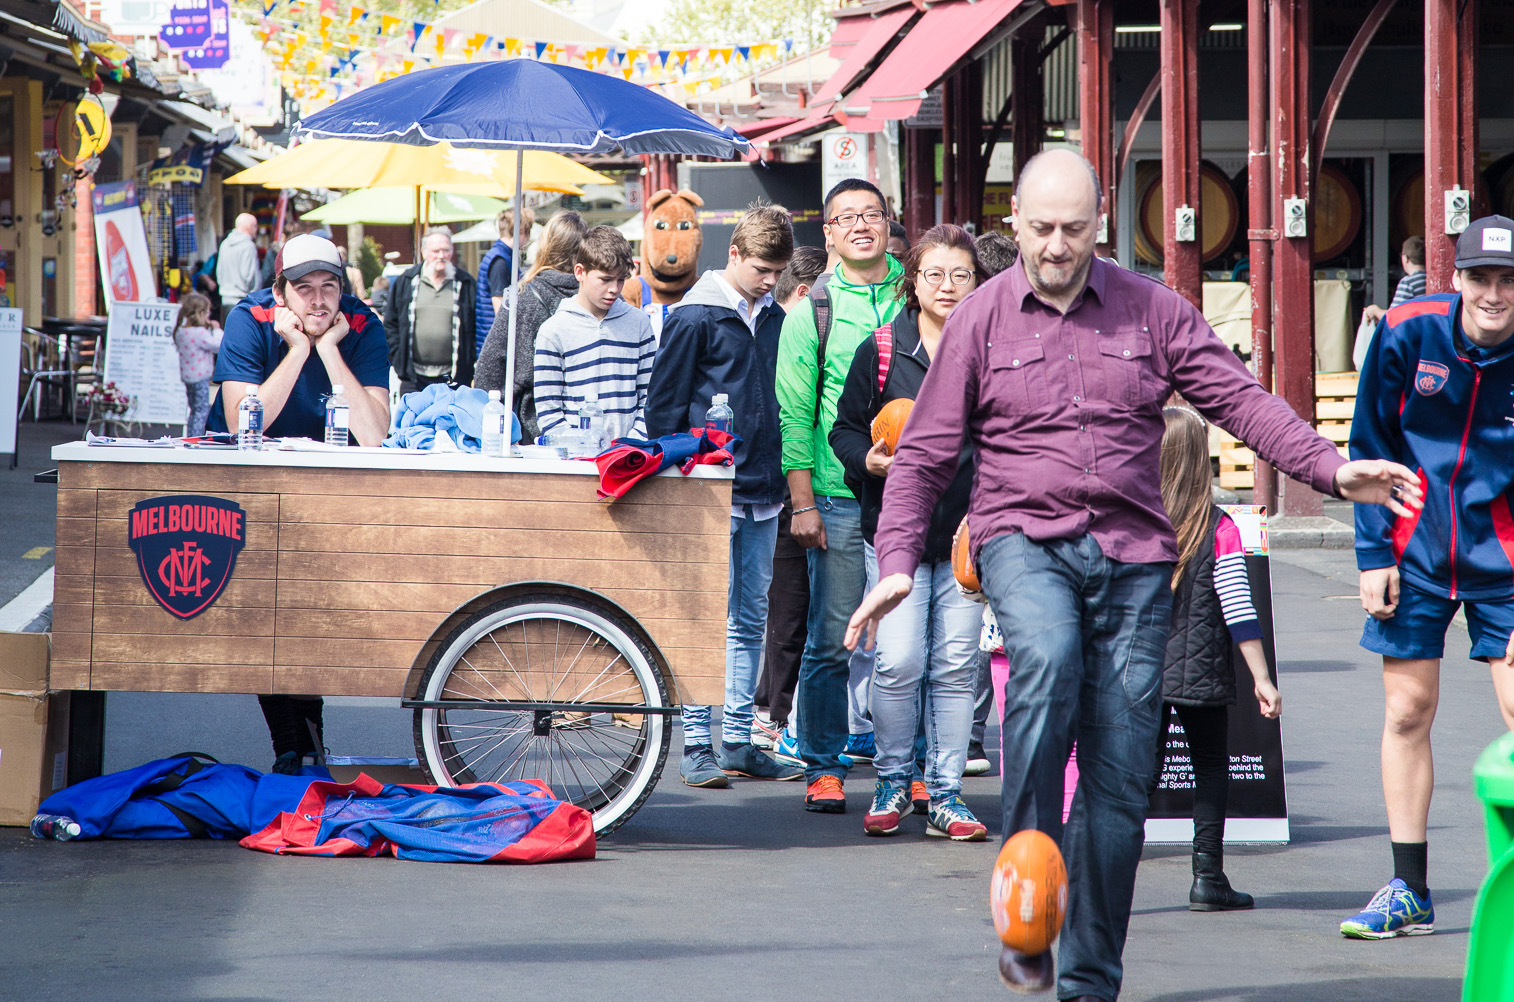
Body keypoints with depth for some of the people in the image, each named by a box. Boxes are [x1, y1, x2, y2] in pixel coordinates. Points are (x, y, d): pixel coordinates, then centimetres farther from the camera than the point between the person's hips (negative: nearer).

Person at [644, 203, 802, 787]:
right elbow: (664, 406, -5)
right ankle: (697, 745, -2)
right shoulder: (694, 318, -6)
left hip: (763, 495, 7)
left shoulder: (773, 318, 13)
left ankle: (738, 741, 15)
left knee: (751, 618, 9)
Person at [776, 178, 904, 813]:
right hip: (841, 498, -1)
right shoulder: (812, 311, 5)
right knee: (832, 641, -1)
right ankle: (823, 769, 8)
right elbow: (794, 414, 3)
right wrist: (802, 503, -4)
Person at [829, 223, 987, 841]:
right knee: (899, 663, -9)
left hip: (967, 531, 1)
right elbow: (845, 428, 8)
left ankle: (945, 796, 10)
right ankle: (892, 784, 10)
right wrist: (870, 460, -13)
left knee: (955, 667, 2)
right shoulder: (882, 350, 3)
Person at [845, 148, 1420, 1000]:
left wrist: (1332, 470, -11)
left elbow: (1240, 398, 3)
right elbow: (925, 453, 7)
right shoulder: (981, 320, 5)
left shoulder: (1151, 309, 7)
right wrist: (898, 561, -4)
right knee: (1047, 657, -35)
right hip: (1024, 538, -2)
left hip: (1132, 552, 2)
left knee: (1120, 771, 0)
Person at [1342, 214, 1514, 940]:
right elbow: (1370, 446, 1)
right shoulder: (1407, 333, -9)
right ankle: (1409, 892, 12)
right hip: (1416, 549, 2)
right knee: (1406, 710, 4)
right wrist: (1374, 553, -3)